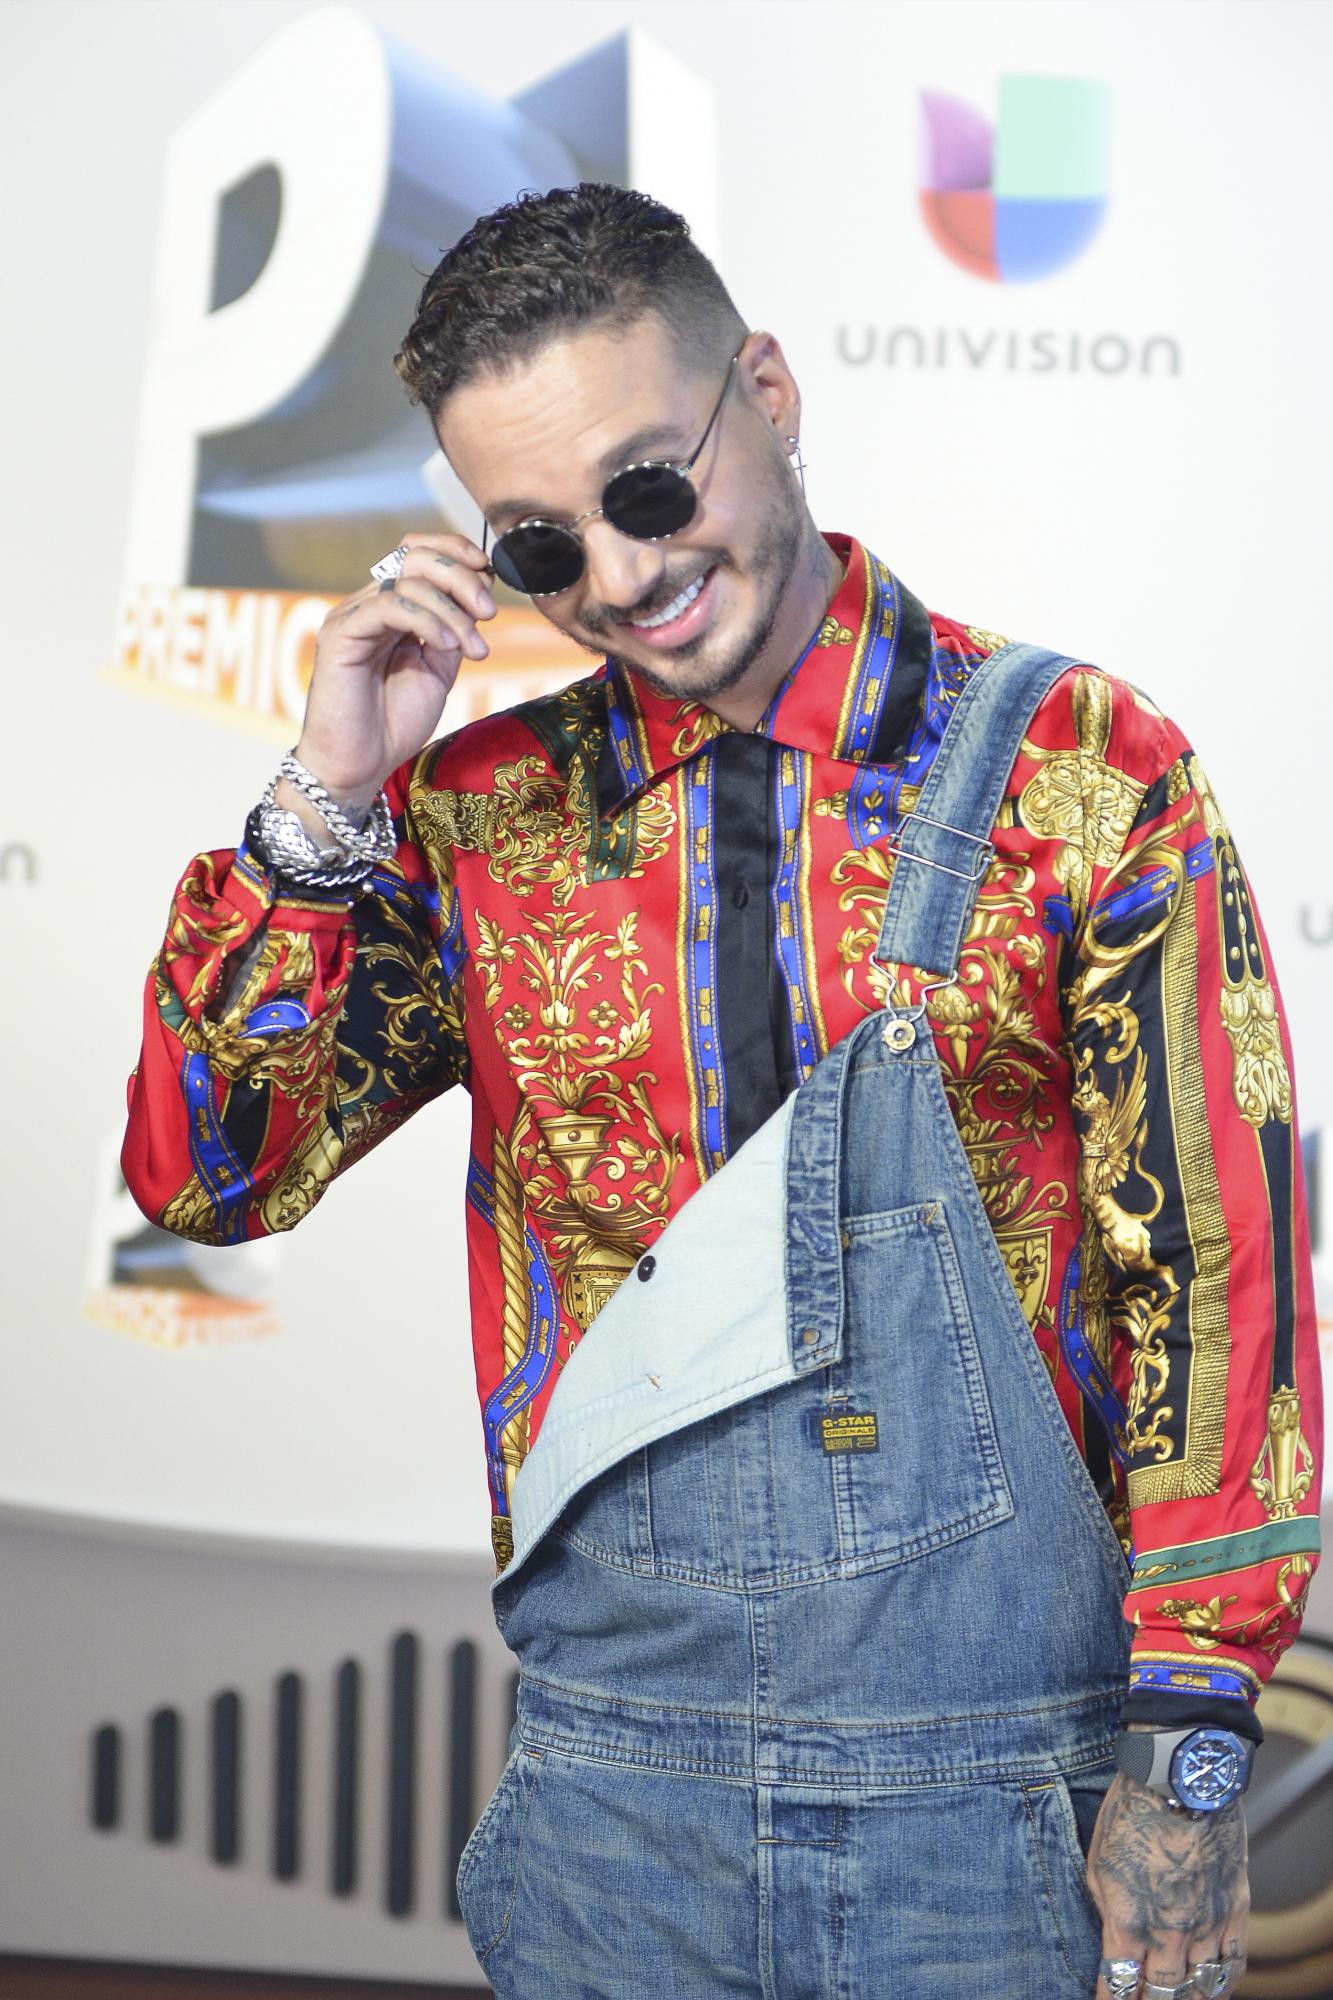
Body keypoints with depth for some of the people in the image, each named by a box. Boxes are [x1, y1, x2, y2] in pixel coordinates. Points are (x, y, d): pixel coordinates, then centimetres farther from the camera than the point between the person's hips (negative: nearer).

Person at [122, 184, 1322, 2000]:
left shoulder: (1079, 774, -4)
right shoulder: (489, 812, 5)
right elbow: (206, 1171, 3)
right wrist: (327, 802, -8)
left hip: (994, 1796, -2)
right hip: (610, 1782, 3)